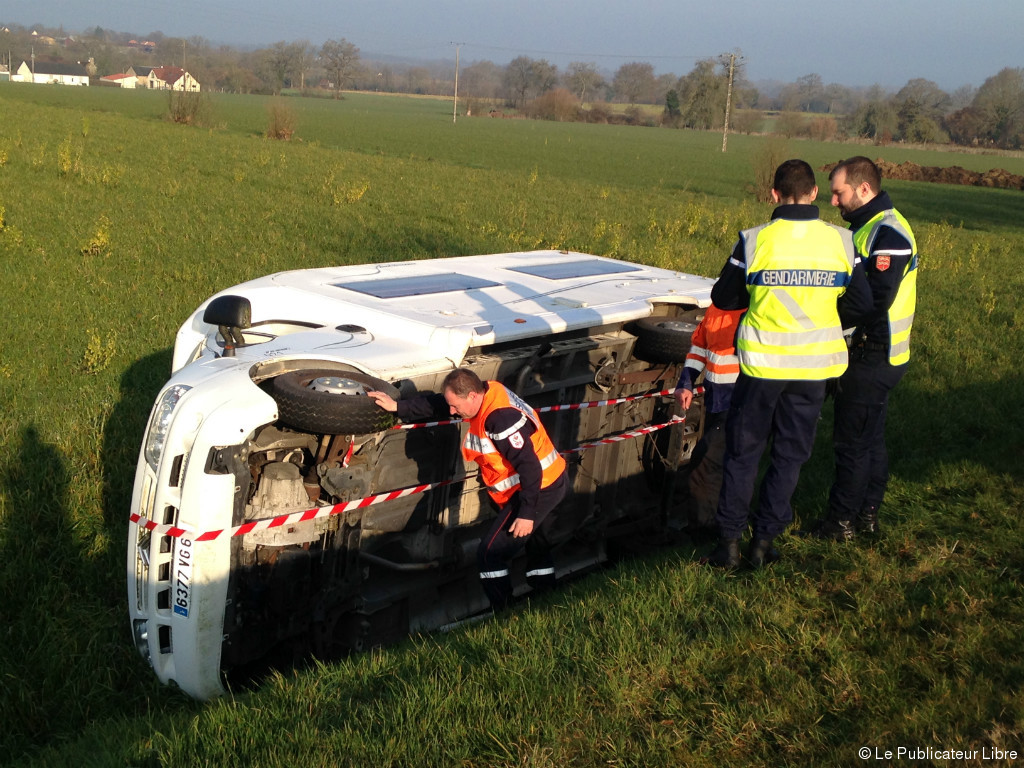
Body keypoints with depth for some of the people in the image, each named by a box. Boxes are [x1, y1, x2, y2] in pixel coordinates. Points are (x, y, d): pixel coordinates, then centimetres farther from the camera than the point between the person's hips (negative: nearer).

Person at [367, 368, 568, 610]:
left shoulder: (500, 418, -28)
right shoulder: (487, 392, 0)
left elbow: (529, 465, -29)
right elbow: (436, 404, 10)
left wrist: (527, 513, -27)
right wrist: (397, 407, 7)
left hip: (538, 489, -10)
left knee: (490, 555, -5)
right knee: (538, 550, 24)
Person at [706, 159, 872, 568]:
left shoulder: (754, 240, -11)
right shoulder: (841, 241, -4)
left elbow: (723, 298, -1)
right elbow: (861, 303, 2)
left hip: (763, 362, -2)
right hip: (814, 365, 2)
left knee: (743, 451, 12)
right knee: (791, 454, 15)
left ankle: (729, 541, 15)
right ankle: (765, 538, 19)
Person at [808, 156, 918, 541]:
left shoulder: (887, 233, -20)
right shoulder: (870, 226, 13)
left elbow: (875, 302, -26)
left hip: (872, 358, -10)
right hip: (872, 354, 10)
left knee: (852, 441, -1)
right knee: (871, 439, 17)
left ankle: (841, 522, 8)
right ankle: (867, 513, 28)